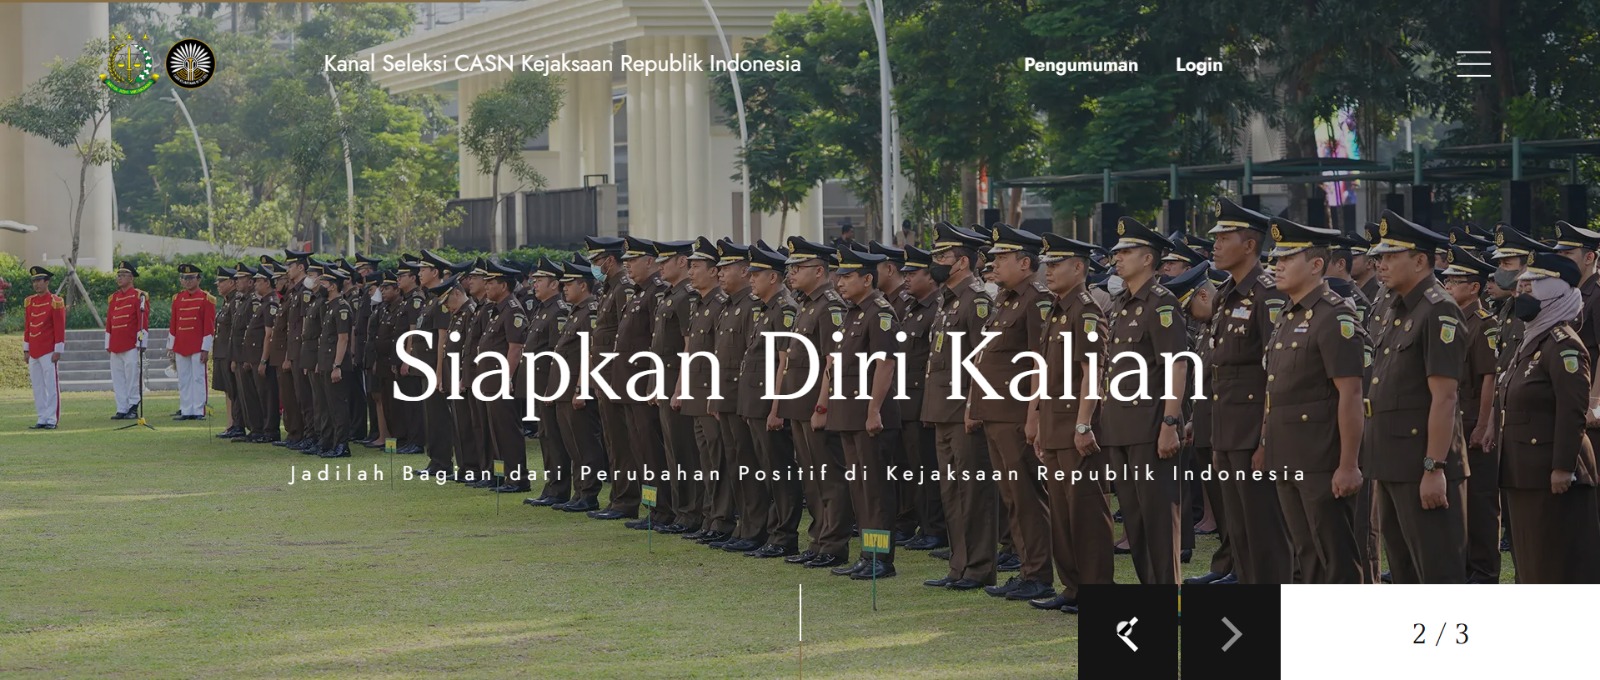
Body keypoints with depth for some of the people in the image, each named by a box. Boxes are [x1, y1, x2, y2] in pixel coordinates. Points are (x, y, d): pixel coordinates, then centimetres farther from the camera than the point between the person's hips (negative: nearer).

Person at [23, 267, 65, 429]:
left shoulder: (55, 301, -6)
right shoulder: (29, 302, 12)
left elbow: (60, 328, -8)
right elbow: (27, 327, 17)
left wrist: (58, 351, -12)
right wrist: (26, 349, 14)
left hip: (49, 353, -6)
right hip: (34, 353, 6)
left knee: (51, 386, -3)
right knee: (37, 387, 7)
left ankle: (52, 419, -1)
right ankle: (42, 419, 11)